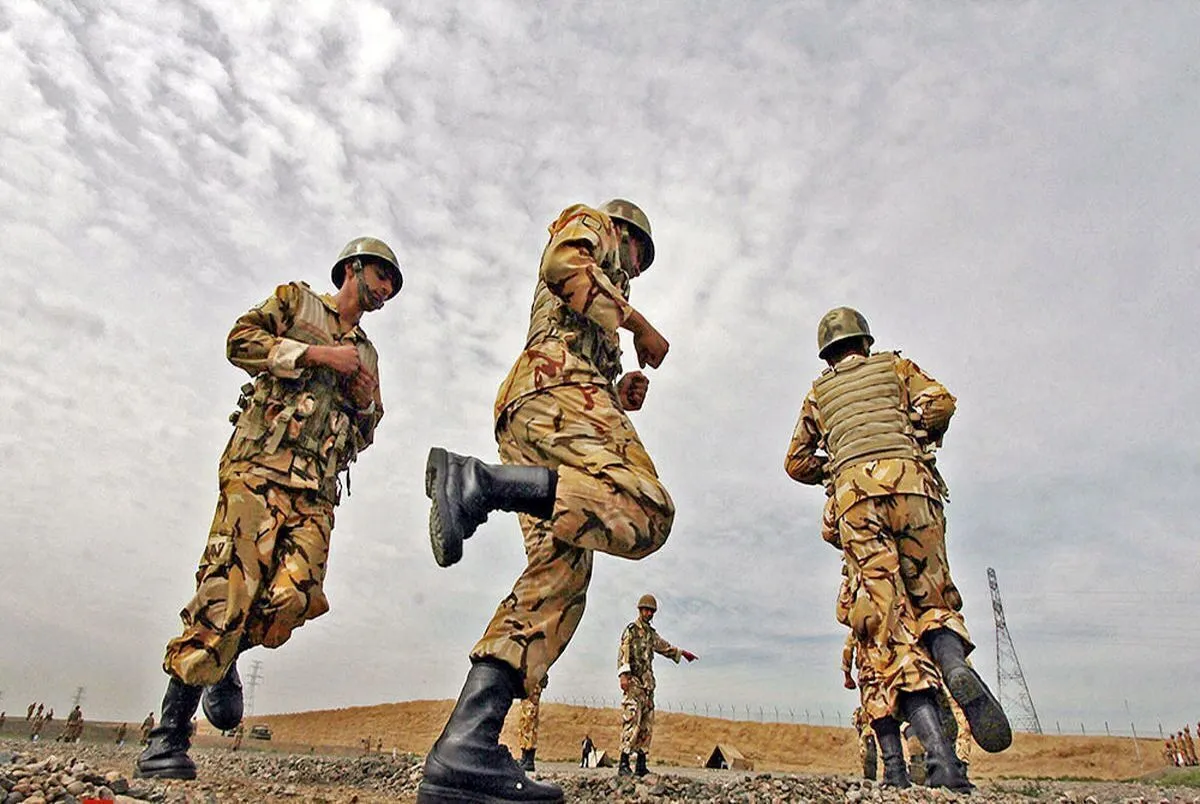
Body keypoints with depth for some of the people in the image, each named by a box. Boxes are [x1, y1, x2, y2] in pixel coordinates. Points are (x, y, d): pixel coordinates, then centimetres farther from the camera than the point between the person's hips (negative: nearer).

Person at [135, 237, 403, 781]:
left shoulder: (368, 355, 28)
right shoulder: (295, 300, 16)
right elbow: (240, 341, 0)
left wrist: (367, 405, 8)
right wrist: (318, 354, -6)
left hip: (316, 487, 5)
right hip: (260, 463, -4)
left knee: (294, 597, -15)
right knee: (230, 586, -16)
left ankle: (224, 657, 16)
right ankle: (169, 734, -8)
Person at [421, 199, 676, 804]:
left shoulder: (597, 303, 44)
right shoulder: (588, 223, 23)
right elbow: (562, 263, -3)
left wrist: (620, 398, 18)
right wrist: (639, 323, 1)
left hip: (522, 415, 9)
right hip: (562, 380, -9)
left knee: (558, 576, -7)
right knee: (645, 514, -28)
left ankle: (465, 746, -18)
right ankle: (474, 481, -34)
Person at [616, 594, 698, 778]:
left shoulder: (651, 633, 19)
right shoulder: (631, 630, -4)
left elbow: (665, 647, 37)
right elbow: (623, 653, -15)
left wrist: (682, 652, 39)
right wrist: (623, 674, -26)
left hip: (648, 683, 8)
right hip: (633, 682, -8)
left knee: (647, 725, 6)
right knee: (632, 722, -15)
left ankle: (641, 766, 11)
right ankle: (623, 765, -16)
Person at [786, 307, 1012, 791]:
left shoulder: (818, 394, 28)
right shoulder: (894, 366, 25)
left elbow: (797, 463, 26)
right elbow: (940, 402, 7)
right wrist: (922, 440, 25)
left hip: (854, 496, 0)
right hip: (909, 482, 0)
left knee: (890, 617, -6)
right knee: (933, 599, 9)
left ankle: (939, 756, -19)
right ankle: (955, 666, -28)